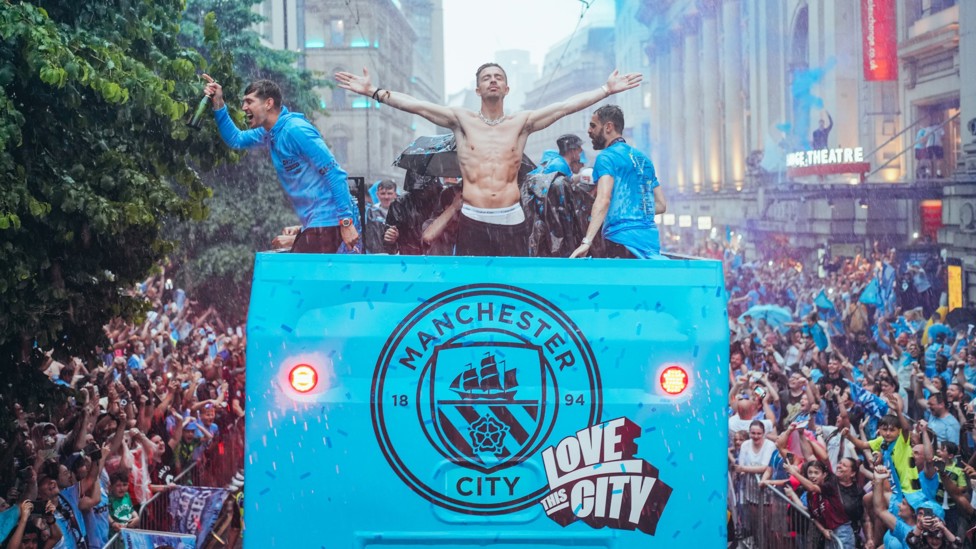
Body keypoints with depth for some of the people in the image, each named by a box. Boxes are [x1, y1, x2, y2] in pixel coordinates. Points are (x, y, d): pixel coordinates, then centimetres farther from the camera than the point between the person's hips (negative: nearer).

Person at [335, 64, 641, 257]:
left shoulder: (521, 123, 7)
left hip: (511, 220, 1)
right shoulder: (461, 121, 5)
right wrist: (374, 92, -9)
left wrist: (607, 90, -3)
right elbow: (417, 106, -2)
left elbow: (566, 106, 2)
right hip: (473, 221, -1)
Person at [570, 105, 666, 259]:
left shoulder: (607, 157, -2)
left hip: (623, 239, -7)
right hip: (651, 239, 8)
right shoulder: (643, 158, 21)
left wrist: (587, 241, -25)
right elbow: (661, 205, 23)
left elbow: (603, 200, -19)